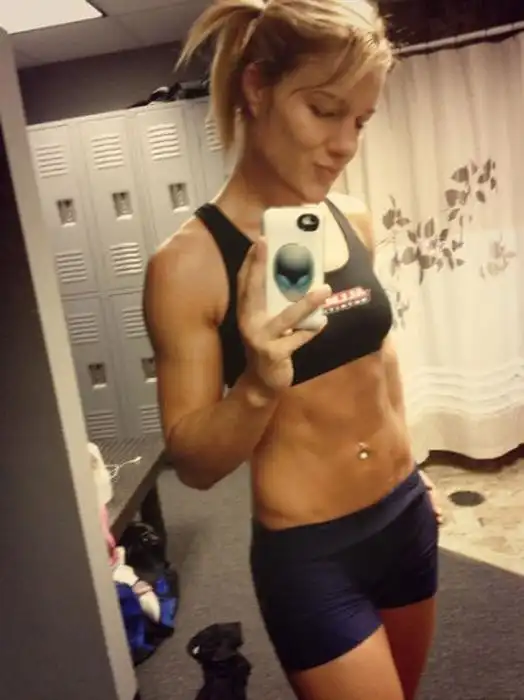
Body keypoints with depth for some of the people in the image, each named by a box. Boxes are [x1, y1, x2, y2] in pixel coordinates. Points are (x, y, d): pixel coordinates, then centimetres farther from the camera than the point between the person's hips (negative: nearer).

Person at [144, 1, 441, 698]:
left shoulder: (354, 222, -4)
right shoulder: (189, 261, -20)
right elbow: (193, 464, -15)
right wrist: (259, 384, -34)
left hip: (406, 518, 6)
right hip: (310, 556, -6)